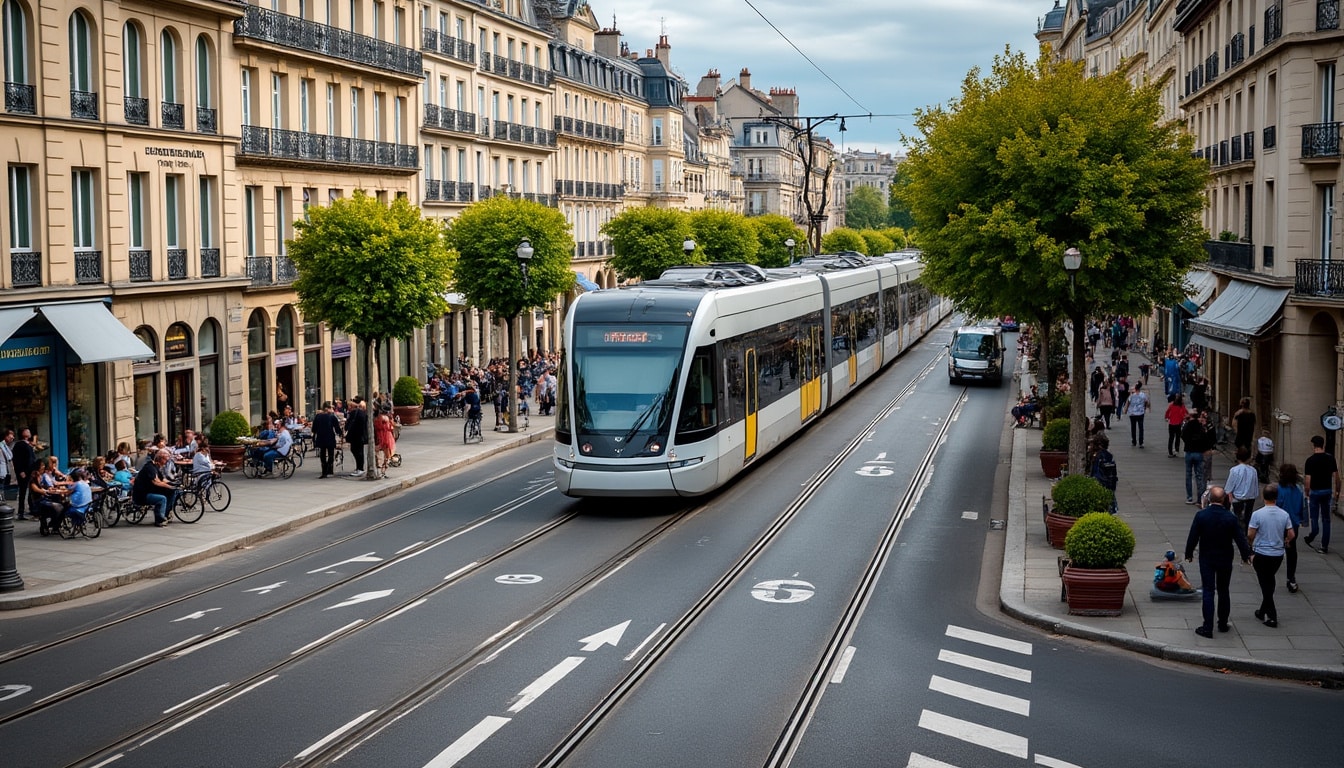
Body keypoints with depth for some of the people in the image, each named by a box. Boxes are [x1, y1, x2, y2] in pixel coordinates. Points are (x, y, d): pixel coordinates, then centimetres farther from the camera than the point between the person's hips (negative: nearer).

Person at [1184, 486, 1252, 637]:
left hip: (1206, 559, -1)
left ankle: (1208, 627, -1)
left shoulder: (1201, 515, -14)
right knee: (1223, 592, 15)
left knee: (1208, 592, 2)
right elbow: (1240, 538, -5)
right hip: (1225, 560, 1)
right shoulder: (1230, 518, -12)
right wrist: (1246, 555, 10)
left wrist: (1189, 553, 7)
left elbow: (1192, 537, -8)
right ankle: (1223, 624, 25)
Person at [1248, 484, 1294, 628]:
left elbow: (1250, 534, -12)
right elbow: (1291, 534, 1)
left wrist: (1252, 545, 9)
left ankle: (1272, 617, 0)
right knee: (1270, 582, 20)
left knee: (1265, 584, 3)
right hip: (1278, 554, 4)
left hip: (1261, 553, -4)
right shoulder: (1284, 515, -4)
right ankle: (1263, 611, 30)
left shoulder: (1257, 514, -15)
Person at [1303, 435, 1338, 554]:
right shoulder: (1330, 458, -1)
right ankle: (1325, 545, 10)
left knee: (1314, 516, 15)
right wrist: (1337, 491, 12)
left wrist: (1307, 493, -1)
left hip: (1315, 491, -3)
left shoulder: (1310, 460, -12)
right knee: (1326, 519, 9)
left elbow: (1308, 479, -13)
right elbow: (1336, 476, 1)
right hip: (1327, 491, 3)